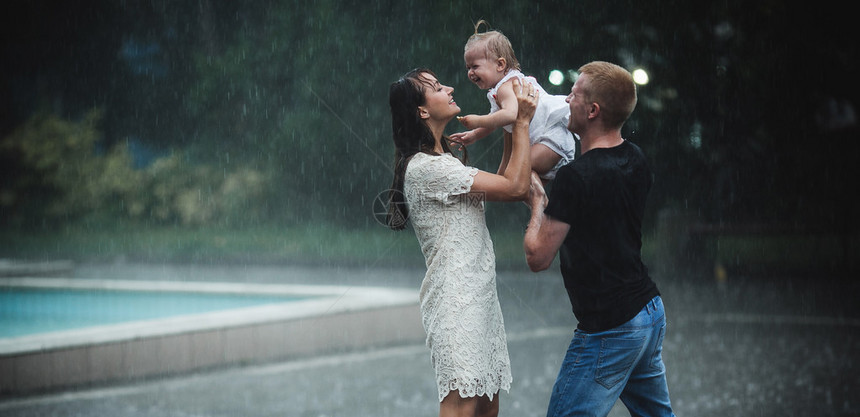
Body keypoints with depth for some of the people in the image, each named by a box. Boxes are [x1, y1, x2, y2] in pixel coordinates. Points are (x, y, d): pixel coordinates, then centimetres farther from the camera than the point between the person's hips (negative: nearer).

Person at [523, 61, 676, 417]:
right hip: (650, 312, 9)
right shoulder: (635, 161, 4)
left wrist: (537, 204, 1)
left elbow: (537, 257, -14)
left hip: (609, 330, -9)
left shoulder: (576, 177, -21)